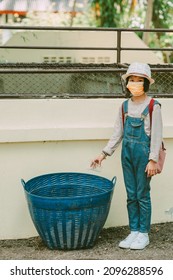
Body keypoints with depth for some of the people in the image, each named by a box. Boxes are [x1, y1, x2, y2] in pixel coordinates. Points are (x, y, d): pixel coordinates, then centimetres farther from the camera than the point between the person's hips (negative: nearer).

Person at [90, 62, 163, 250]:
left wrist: (153, 160, -14)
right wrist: (104, 154, 8)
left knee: (142, 195, 1)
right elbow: (118, 134, 13)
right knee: (131, 195, 10)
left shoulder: (153, 107, -7)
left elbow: (156, 135, -9)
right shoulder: (125, 106, 8)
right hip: (127, 152, 5)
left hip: (143, 152, -5)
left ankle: (143, 234, 11)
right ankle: (133, 231, 18)